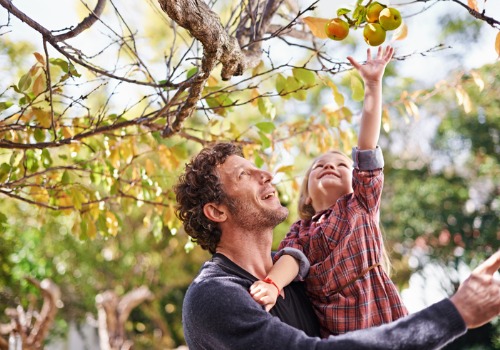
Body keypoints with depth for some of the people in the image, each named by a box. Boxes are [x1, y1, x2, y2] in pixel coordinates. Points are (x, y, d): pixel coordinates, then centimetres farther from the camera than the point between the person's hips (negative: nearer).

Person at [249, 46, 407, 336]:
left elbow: (367, 148, 9)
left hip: (379, 316, -1)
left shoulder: (361, 203, 15)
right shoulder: (301, 230, 17)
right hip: (331, 330, 1)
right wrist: (272, 284, -25)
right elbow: (292, 256, -3)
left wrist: (373, 84, 6)